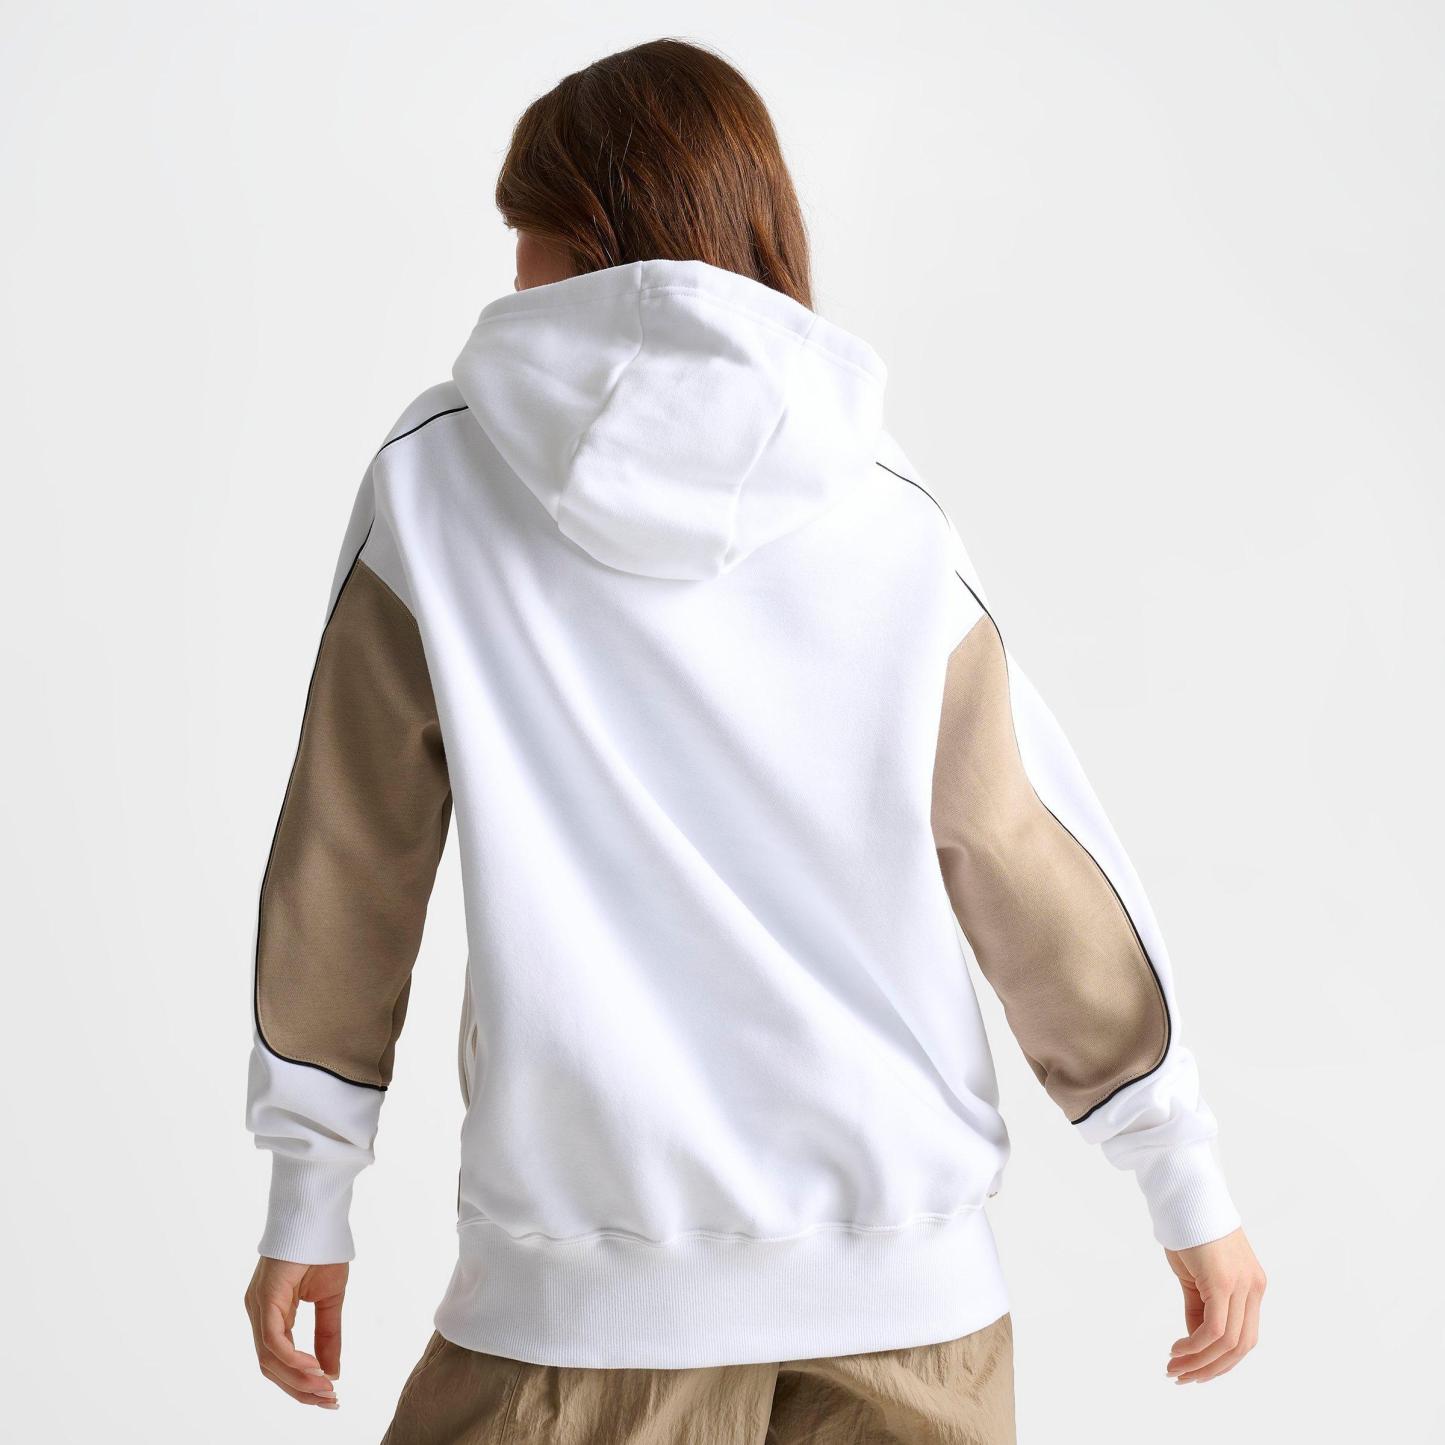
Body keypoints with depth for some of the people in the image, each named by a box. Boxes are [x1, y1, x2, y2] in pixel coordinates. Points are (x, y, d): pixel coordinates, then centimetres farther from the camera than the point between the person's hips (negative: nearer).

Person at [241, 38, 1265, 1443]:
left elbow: (345, 862, 2)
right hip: (902, 1274, 2)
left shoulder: (435, 478, -1)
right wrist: (1189, 1182, 11)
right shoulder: (893, 517, 1)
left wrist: (308, 1197, 10)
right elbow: (1034, 866, 3)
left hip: (588, 1282, -2)